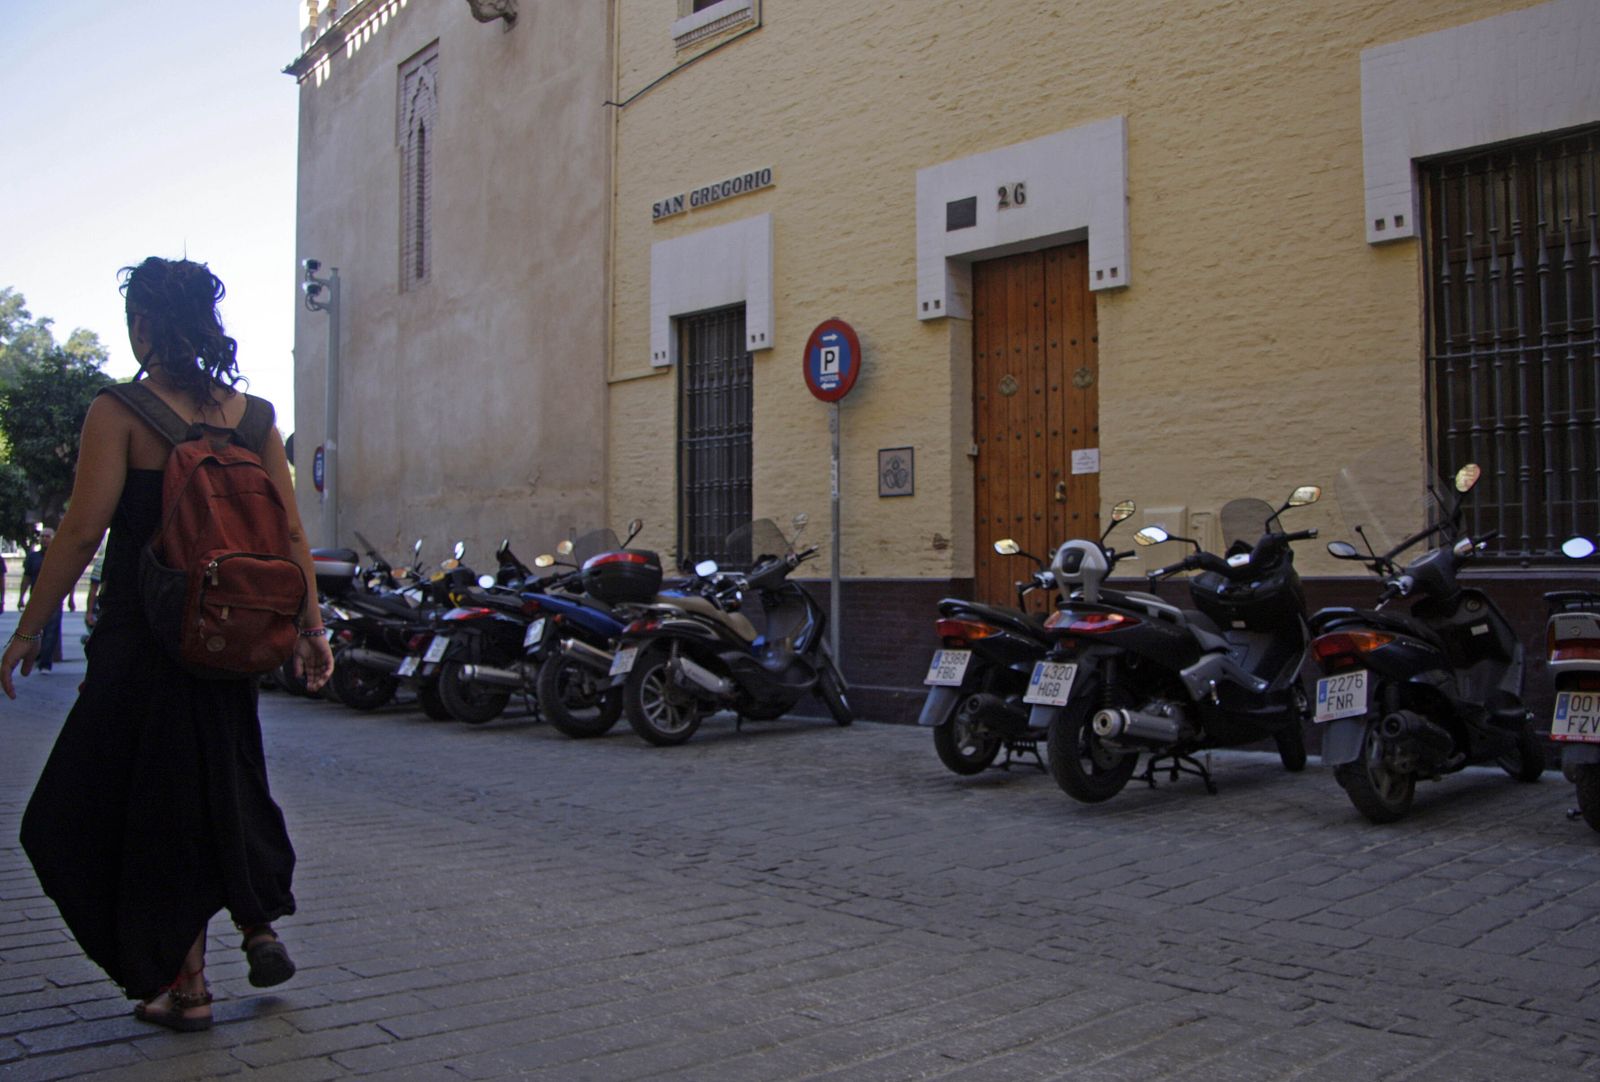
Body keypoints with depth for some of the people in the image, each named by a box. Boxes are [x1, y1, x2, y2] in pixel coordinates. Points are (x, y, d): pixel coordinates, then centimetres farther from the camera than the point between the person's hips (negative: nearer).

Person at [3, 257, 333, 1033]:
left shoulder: (118, 413, -9)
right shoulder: (250, 414, 4)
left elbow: (82, 533, -13)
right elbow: (290, 532, 2)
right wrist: (310, 629, 7)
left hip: (143, 638, -4)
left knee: (150, 802, 8)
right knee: (226, 786, 23)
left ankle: (185, 983, 14)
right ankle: (260, 928, 24)